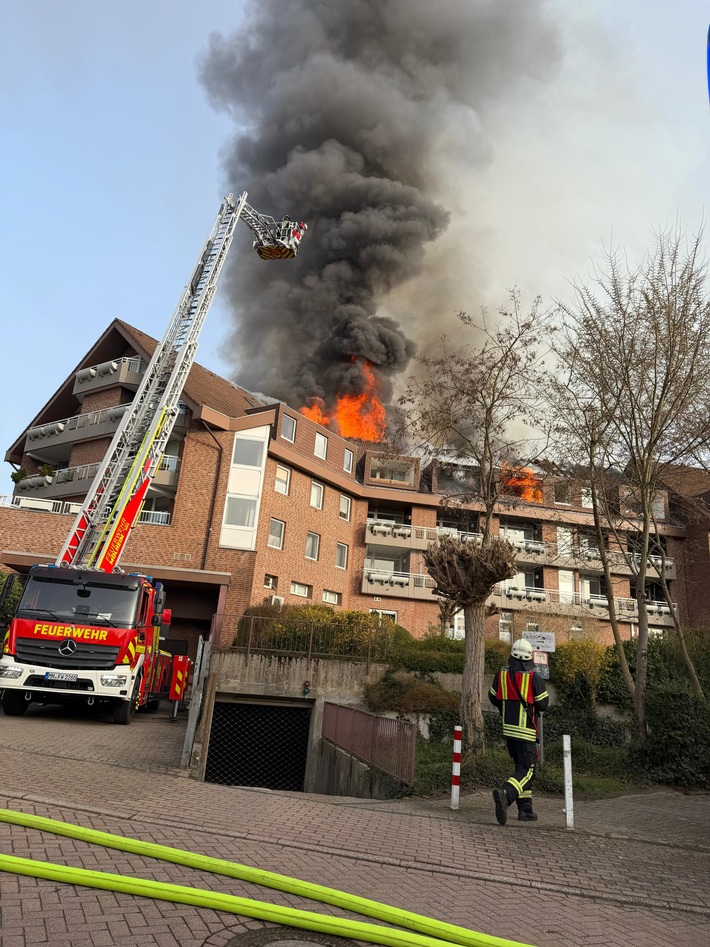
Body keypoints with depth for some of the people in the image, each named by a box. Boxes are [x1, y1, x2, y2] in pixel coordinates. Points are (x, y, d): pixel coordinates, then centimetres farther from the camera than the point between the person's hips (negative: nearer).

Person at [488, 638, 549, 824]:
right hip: (526, 731, -5)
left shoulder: (501, 674, 0)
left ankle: (525, 809, 19)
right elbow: (543, 704, -6)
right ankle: (505, 794, -27)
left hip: (508, 728, 5)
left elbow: (493, 698, 9)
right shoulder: (533, 676, -13)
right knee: (526, 770, -2)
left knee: (522, 767, 18)